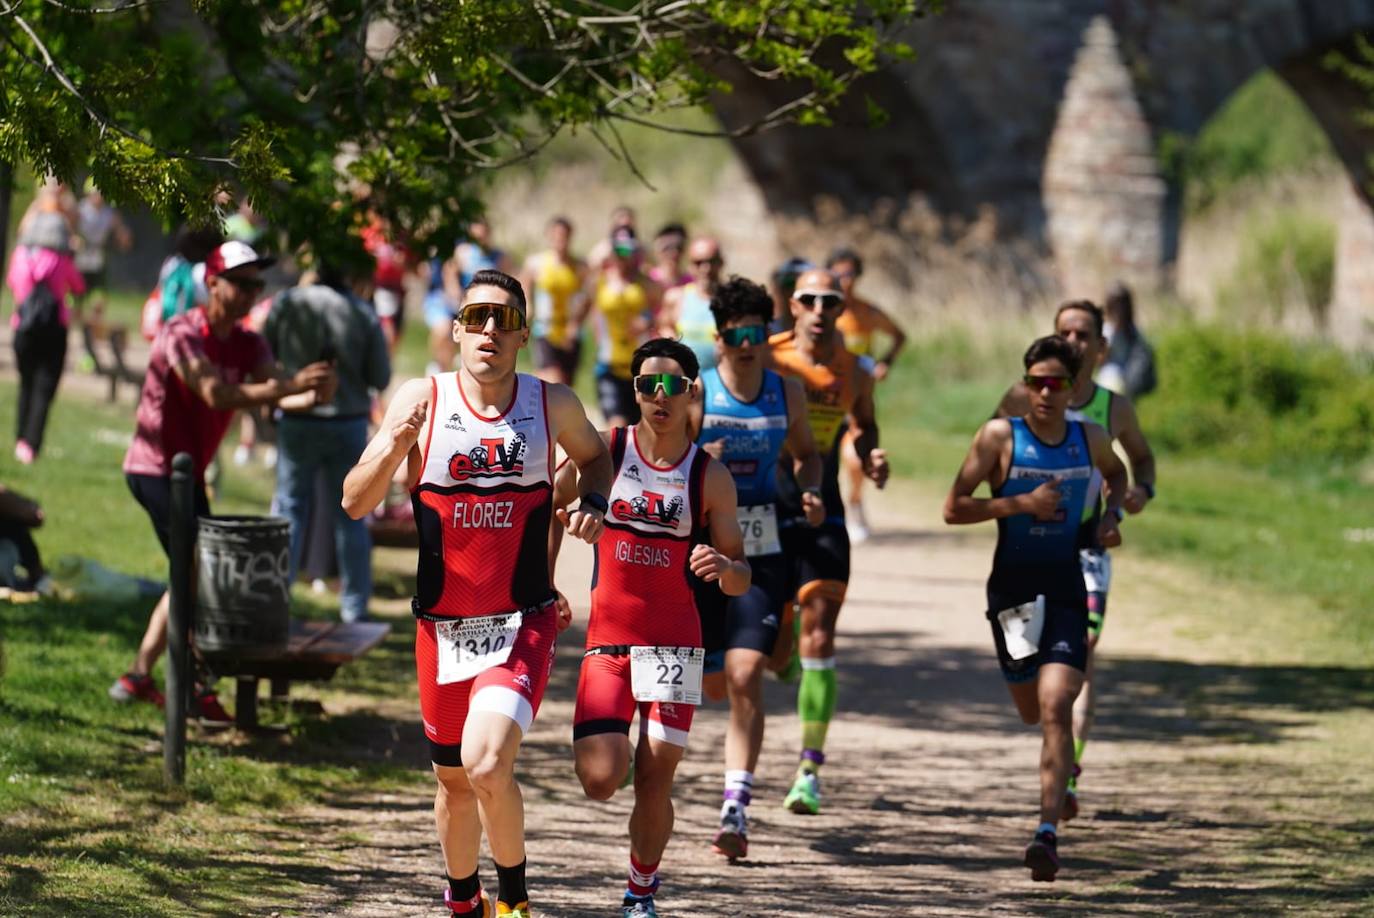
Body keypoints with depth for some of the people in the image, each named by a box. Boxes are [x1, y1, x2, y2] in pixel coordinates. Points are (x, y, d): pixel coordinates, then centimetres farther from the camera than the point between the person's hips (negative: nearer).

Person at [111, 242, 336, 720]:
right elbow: (216, 394, -33)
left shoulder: (246, 343, 6)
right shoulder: (182, 334, -18)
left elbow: (274, 383, -11)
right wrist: (290, 386, -40)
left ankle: (138, 677, 23)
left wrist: (309, 384, -34)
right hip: (158, 467, -9)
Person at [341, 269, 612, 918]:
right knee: (453, 779, 16)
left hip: (522, 625, -2)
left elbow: (594, 455, 21)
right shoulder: (422, 400, -5)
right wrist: (395, 444, -25)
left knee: (487, 764, -22)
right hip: (442, 625, 2)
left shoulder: (553, 406, -2)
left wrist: (593, 504, -1)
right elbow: (355, 503, -7)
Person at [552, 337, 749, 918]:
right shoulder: (603, 450, 0)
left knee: (654, 782, -5)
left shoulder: (710, 477, 0)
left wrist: (723, 567, -18)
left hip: (675, 641, 0)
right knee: (600, 781, -11)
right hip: (607, 637, 0)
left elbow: (739, 580, 5)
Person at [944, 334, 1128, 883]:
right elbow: (953, 509, -9)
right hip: (1013, 585, 0)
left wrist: (1112, 515, 7)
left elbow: (1117, 473, 27)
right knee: (1032, 712, 13)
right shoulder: (999, 437, -6)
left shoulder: (1090, 440, 3)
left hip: (1065, 589, 0)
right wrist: (1023, 502, -17)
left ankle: (1048, 831, -21)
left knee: (1055, 708, -16)